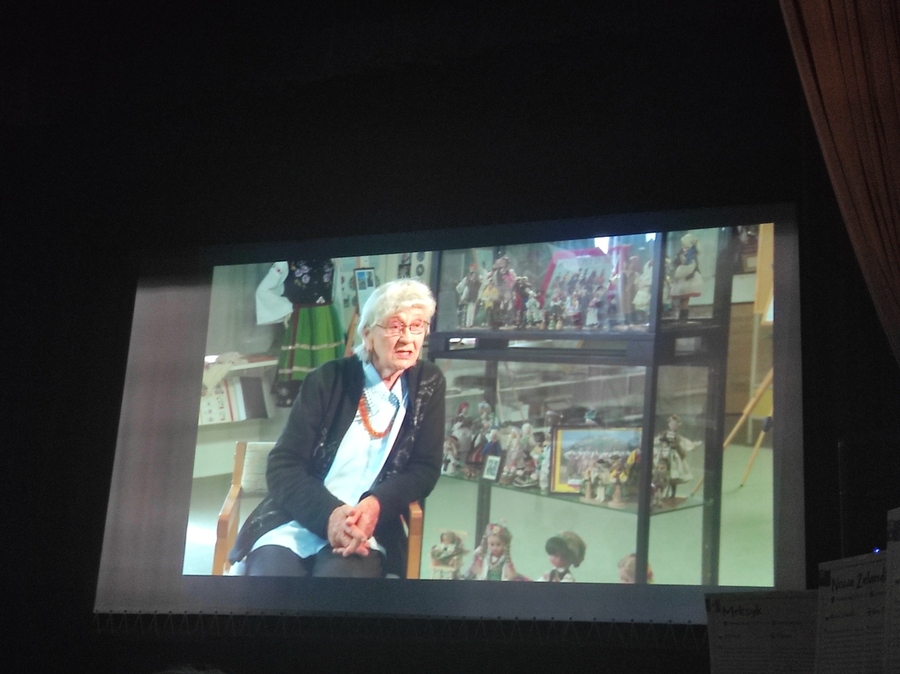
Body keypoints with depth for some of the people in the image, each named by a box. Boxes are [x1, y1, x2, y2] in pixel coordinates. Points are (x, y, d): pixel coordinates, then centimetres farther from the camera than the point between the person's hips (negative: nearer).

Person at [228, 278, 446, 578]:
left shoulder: (428, 384, 6)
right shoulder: (327, 380, 2)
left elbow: (425, 469, 5)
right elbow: (282, 466, -2)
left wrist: (377, 505, -17)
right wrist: (328, 513, -22)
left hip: (366, 531, 0)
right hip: (294, 523, 0)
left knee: (340, 571, -35)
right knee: (271, 569, -32)